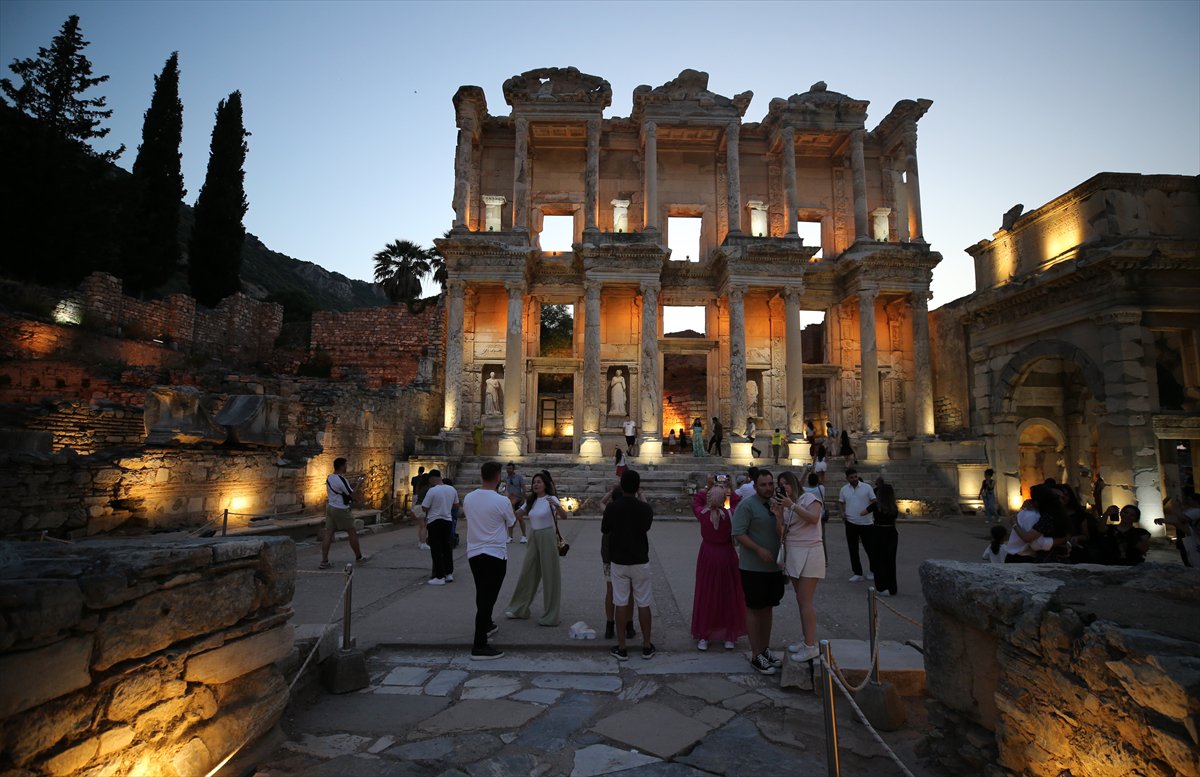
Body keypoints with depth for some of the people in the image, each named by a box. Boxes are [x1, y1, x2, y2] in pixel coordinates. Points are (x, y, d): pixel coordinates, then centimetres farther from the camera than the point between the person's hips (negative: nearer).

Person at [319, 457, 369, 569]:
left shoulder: (329, 478, 8)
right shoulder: (342, 480, -19)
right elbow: (352, 494, -13)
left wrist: (354, 483, 15)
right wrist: (358, 484, -1)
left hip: (330, 508, 8)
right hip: (341, 510, -8)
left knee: (328, 534, 5)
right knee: (352, 533, 6)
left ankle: (324, 561, 4)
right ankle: (359, 557, 18)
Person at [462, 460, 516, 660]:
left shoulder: (468, 498, 0)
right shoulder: (502, 501, -16)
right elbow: (511, 523, 0)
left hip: (473, 553, 7)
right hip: (495, 555, -6)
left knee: (483, 595, 24)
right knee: (487, 597, -3)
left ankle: (486, 625, 45)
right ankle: (479, 646, -1)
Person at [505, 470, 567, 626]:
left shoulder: (551, 499, -9)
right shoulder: (530, 501, 11)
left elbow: (564, 516, -24)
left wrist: (556, 506, -42)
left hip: (548, 538, -7)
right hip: (534, 538, 7)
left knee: (549, 575, 0)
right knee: (526, 573, 13)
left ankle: (550, 616, 11)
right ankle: (519, 609, 28)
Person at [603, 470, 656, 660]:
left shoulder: (612, 507, -11)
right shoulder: (645, 508, -10)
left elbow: (604, 529, 4)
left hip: (619, 561, 0)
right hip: (640, 561, 0)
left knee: (621, 604, 6)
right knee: (643, 604, 10)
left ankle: (621, 648, 13)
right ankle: (647, 646, 19)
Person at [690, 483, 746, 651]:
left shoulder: (702, 514, -15)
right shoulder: (729, 515, -18)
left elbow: (696, 500, 5)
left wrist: (708, 487, 5)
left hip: (707, 557, 1)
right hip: (726, 556, -1)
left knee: (705, 596, 11)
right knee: (728, 596, 12)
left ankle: (703, 637, 17)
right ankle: (729, 637, 21)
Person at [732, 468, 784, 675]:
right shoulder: (746, 505, -11)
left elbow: (781, 532, 16)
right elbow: (738, 534, -17)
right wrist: (759, 550, -25)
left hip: (774, 566, 7)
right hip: (753, 567, -7)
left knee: (768, 608, 17)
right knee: (754, 609, 3)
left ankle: (765, 649, 31)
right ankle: (756, 656, 12)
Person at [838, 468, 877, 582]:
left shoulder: (867, 487, -4)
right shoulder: (844, 489, 4)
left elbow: (874, 502, -2)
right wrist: (842, 512, -3)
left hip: (867, 523, -2)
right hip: (851, 523, 3)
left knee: (870, 548, 6)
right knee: (853, 549, 7)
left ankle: (872, 571, 27)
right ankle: (857, 573, 17)